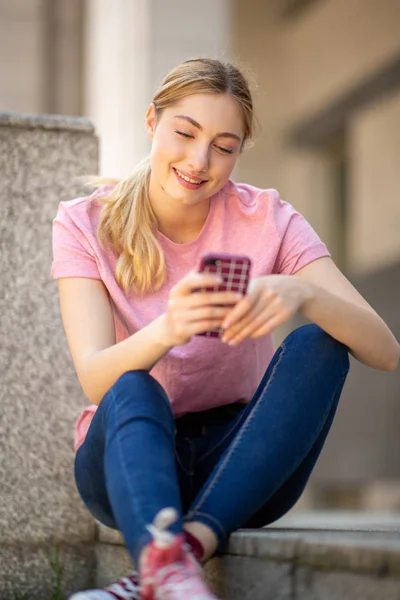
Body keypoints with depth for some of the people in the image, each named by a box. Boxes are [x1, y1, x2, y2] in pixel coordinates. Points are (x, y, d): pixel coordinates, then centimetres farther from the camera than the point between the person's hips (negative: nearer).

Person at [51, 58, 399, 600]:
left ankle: (190, 544, -40)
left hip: (240, 469, 1)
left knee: (318, 344, -26)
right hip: (129, 455, -1)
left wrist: (303, 295, -38)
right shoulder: (86, 225, -6)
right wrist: (166, 331, -43)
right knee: (133, 391, -33)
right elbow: (95, 381, -20)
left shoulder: (266, 219, -6)